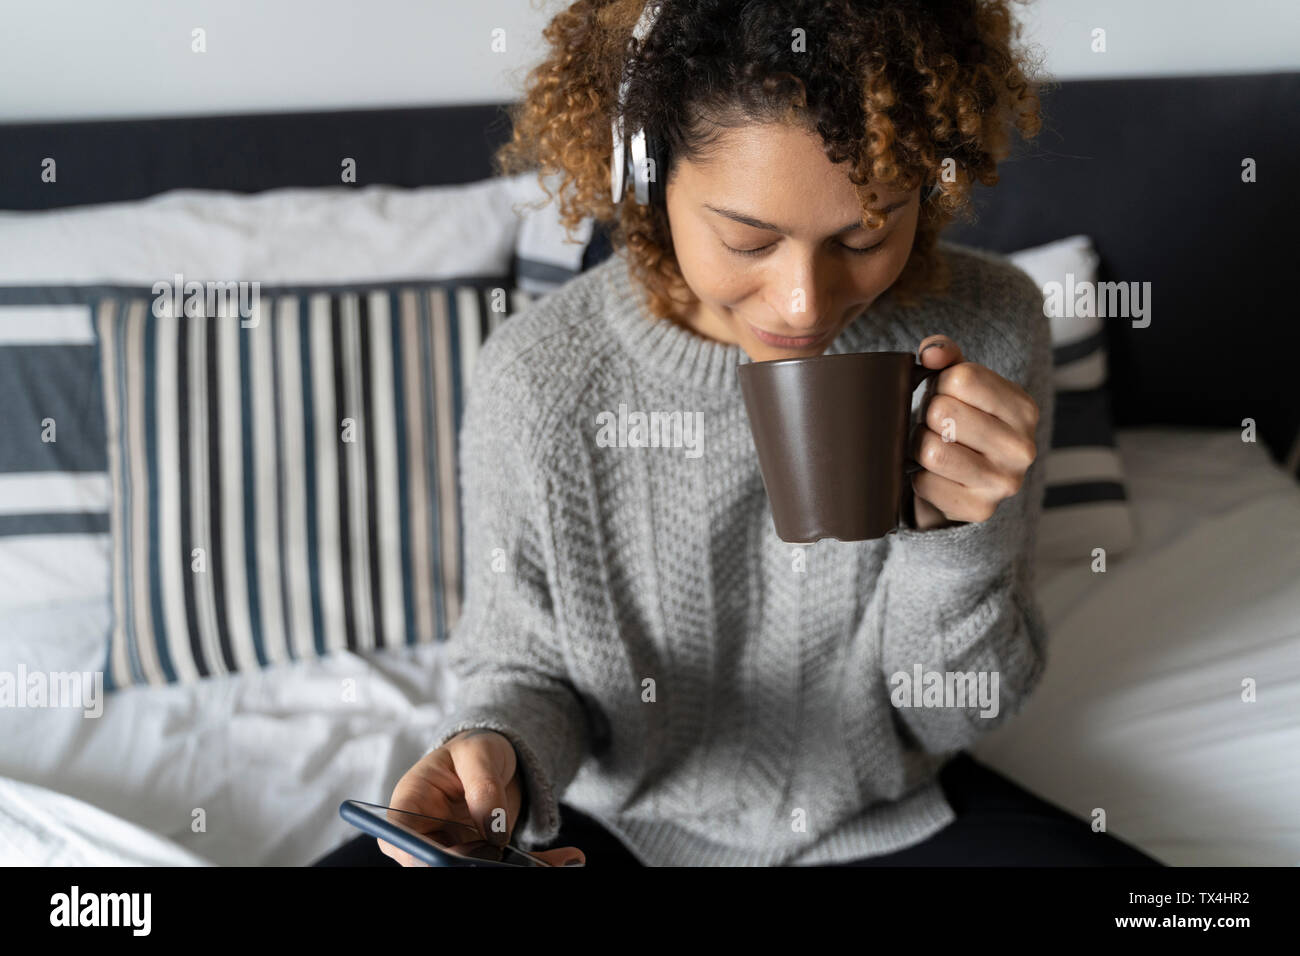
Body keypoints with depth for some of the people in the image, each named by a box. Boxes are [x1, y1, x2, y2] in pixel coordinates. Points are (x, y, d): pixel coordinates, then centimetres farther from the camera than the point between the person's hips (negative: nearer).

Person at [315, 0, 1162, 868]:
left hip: (892, 816, 2)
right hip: (621, 823, -1)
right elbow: (525, 669, -7)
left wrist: (952, 527, -28)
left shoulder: (987, 335, -17)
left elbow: (954, 718, -9)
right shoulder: (538, 384, -22)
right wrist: (497, 751, -30)